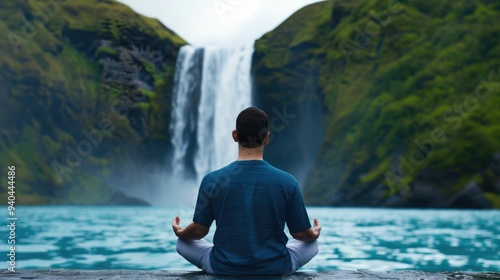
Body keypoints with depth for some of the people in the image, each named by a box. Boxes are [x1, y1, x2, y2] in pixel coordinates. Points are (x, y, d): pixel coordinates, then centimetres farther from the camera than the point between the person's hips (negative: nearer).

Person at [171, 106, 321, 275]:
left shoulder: (212, 180, -12)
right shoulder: (287, 182, -12)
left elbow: (199, 231, 0)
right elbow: (301, 234, 0)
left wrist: (180, 232, 24)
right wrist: (315, 234, 24)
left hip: (224, 269, 0)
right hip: (275, 269, 0)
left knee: (183, 242, 26)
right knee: (312, 243, 29)